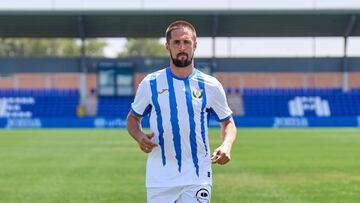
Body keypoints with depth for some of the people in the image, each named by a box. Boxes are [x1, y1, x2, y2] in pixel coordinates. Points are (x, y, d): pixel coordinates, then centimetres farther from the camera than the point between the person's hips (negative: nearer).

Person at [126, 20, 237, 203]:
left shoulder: (210, 86, 3)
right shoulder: (150, 83, 3)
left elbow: (228, 122, 12)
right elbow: (132, 118, 14)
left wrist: (226, 146, -9)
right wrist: (140, 137, -8)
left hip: (197, 179, -1)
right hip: (159, 179, 1)